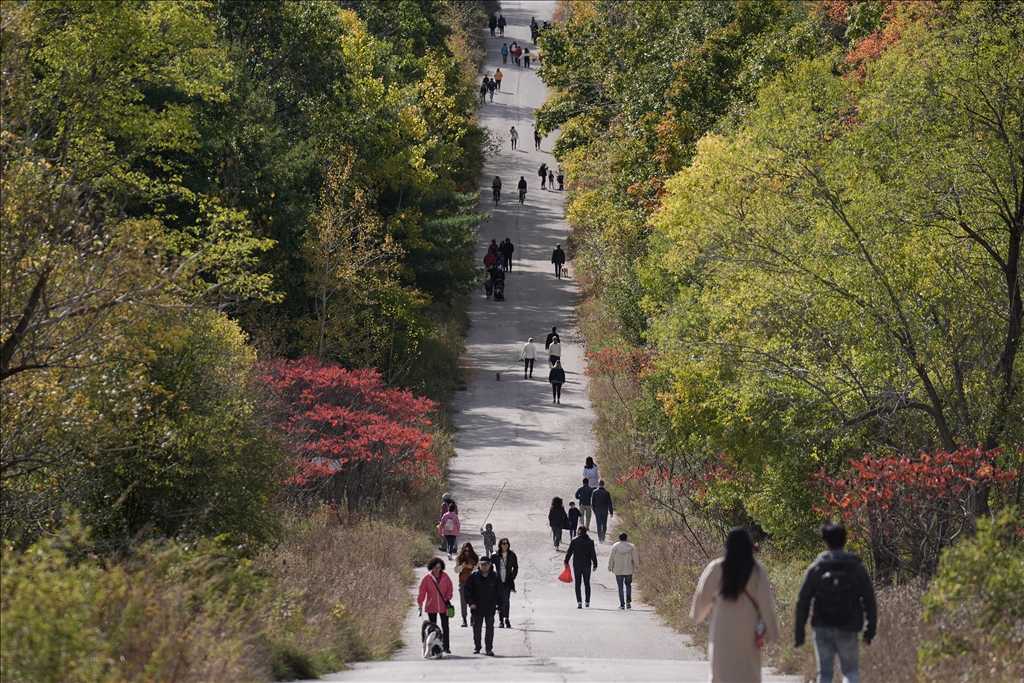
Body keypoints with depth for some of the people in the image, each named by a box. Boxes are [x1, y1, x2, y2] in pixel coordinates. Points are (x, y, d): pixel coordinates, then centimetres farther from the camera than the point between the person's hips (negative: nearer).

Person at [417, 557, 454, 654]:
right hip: (431, 607, -1)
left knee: (445, 627, 5)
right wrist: (420, 604, -14)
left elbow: (449, 588, 8)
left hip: (443, 606, 1)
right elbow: (422, 591, -8)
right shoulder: (427, 578, -8)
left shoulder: (445, 577, -4)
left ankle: (446, 647, 12)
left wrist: (448, 598, -6)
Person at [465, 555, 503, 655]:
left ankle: (489, 648, 2)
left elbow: (499, 593, 7)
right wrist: (470, 602, -12)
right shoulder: (473, 576, -2)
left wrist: (499, 605, 6)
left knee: (490, 628, -3)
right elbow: (467, 590, -1)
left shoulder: (495, 577, 0)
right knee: (476, 629, 11)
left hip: (490, 609, -1)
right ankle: (477, 647, 24)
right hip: (476, 608, 1)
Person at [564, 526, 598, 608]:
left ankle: (579, 601, -11)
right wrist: (595, 564, 3)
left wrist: (566, 561, 7)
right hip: (587, 565, 2)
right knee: (587, 583, 13)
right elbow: (593, 554, -2)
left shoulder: (574, 540, -5)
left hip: (577, 565, -2)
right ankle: (587, 602, 16)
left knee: (577, 584, 1)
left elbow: (569, 552, -3)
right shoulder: (590, 541, -1)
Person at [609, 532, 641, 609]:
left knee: (620, 587, 6)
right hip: (629, 570, 1)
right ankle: (628, 601, 2)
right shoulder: (632, 547, -4)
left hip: (618, 571, -1)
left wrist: (610, 567, 9)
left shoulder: (615, 546, -7)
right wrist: (637, 566, 16)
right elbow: (635, 558, 0)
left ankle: (622, 604, 4)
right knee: (628, 585, 17)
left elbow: (611, 558, -4)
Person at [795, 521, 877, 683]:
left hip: (822, 629, 0)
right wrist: (870, 630, 9)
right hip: (848, 631, 0)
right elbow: (869, 602, 1)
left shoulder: (815, 569, -3)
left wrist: (799, 633, 3)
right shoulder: (857, 568, -1)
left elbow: (802, 603, -4)